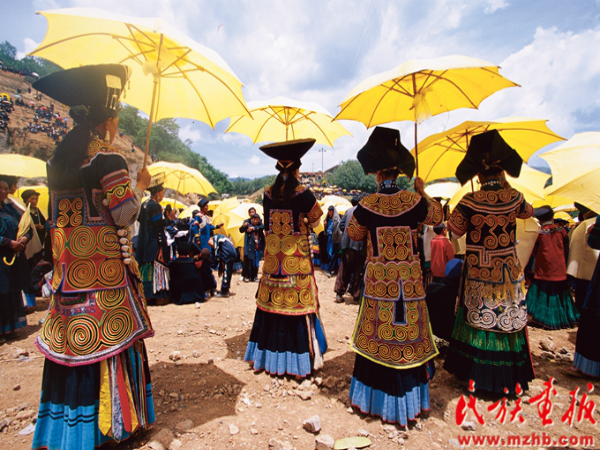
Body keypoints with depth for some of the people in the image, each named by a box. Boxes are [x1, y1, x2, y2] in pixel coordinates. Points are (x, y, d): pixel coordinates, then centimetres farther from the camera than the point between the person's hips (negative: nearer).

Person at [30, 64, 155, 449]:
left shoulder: (59, 157, 11)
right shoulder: (107, 156, -13)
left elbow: (60, 214, 16)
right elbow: (125, 214, -13)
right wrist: (140, 185, 1)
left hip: (68, 268, 7)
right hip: (105, 269, -7)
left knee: (69, 338, 14)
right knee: (110, 335, 4)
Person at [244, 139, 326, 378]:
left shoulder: (268, 194, 2)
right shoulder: (302, 193, -10)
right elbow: (316, 218, 3)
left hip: (272, 257, 4)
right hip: (297, 259, -4)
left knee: (272, 304, 12)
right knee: (297, 304, 6)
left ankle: (270, 356, 27)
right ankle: (299, 358, 18)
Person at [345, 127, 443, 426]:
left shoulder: (367, 204, -10)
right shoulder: (414, 201, -7)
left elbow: (353, 234, 5)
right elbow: (437, 216, 14)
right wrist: (423, 191, 25)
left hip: (378, 280, -1)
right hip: (409, 279, 1)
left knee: (378, 333, 10)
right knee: (408, 331, 13)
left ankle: (377, 397, 26)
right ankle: (408, 395, 30)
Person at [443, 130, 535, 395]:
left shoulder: (470, 201, -14)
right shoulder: (514, 197, -5)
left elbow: (454, 229, -3)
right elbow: (528, 212, 18)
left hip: (478, 273, -2)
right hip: (508, 272, 2)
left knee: (476, 319, 10)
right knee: (508, 319, 13)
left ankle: (473, 372, 23)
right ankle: (508, 377, 26)